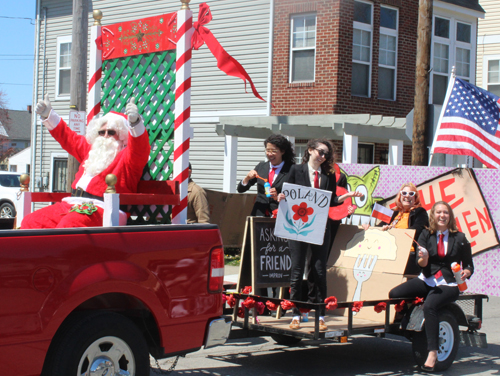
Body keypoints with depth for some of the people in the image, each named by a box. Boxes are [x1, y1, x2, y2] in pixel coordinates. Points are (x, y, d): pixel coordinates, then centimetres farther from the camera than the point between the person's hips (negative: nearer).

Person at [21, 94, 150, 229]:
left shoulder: (127, 155, 4)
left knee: (68, 224, -37)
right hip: (71, 204, 8)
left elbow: (140, 147, -18)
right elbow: (67, 137, 38)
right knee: (30, 221, -6)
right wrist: (48, 115, 35)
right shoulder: (90, 150, 27)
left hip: (100, 208, -8)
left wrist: (134, 122, -37)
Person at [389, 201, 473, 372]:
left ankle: (433, 353, -33)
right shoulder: (426, 235, 8)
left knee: (429, 306, -35)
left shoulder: (459, 238, 4)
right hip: (426, 280, 3)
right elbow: (421, 264, 1)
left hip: (448, 284, -3)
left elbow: (469, 266, 9)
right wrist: (423, 259, -22)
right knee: (394, 294, -24)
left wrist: (465, 273, -14)